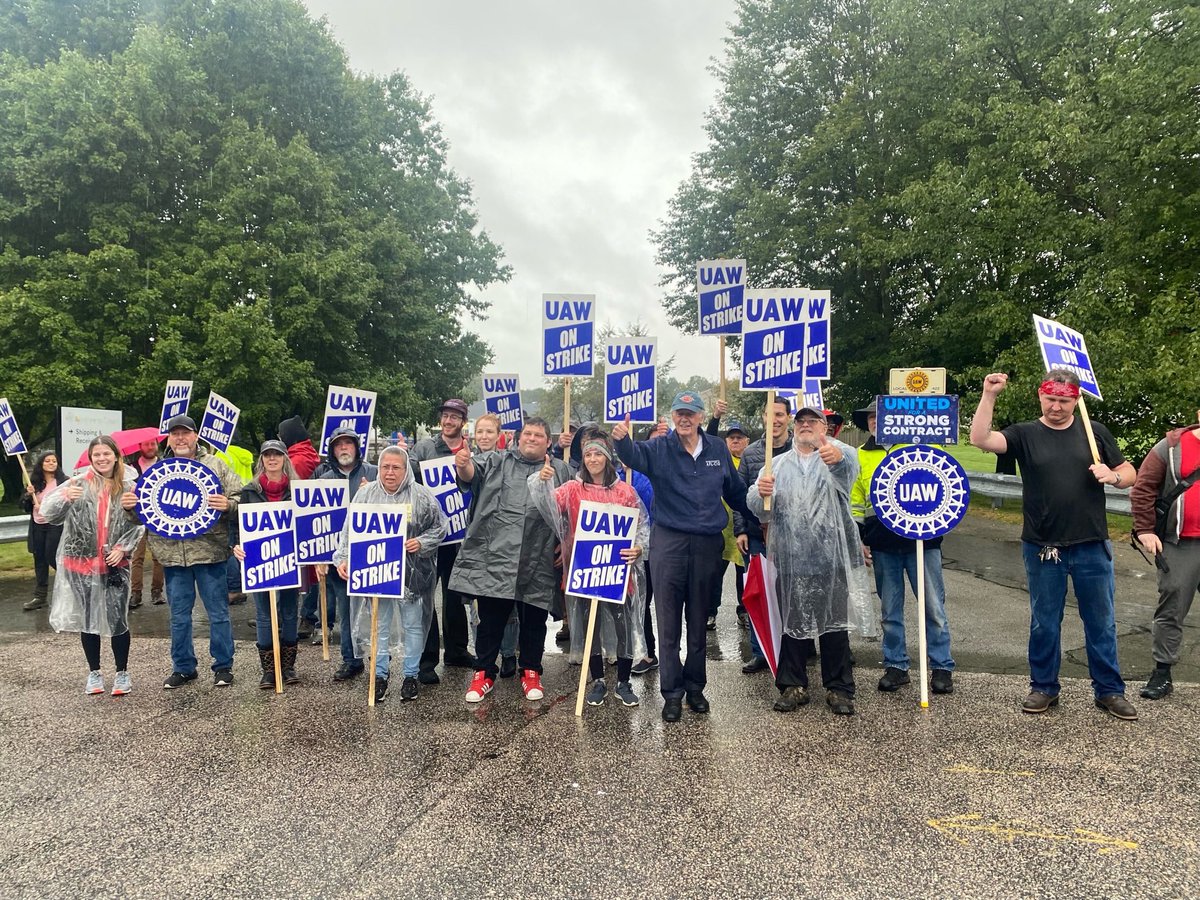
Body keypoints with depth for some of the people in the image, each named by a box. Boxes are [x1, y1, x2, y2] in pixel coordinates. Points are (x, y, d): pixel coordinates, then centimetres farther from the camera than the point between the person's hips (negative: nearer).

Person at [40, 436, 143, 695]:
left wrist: (123, 548, -9)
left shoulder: (128, 487, 0)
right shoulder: (78, 484, -3)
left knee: (118, 620, 1)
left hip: (115, 564, 0)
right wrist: (64, 497, -32)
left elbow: (139, 525, 5)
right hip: (82, 563, 0)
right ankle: (94, 672, 25)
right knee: (88, 619, 10)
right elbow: (48, 512, -12)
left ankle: (122, 672, 16)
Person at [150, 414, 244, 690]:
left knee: (218, 613, 4)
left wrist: (228, 505, -23)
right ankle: (183, 667, 26)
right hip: (172, 554, 3)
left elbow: (241, 500, -2)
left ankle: (223, 666, 17)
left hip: (209, 551, -3)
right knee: (179, 616, 12)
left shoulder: (216, 466, 3)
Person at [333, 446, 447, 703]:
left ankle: (411, 675, 23)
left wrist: (421, 542, -13)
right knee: (379, 625, 11)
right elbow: (350, 531, 2)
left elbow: (439, 528, 2)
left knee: (413, 624, 8)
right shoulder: (366, 494, 0)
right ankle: (380, 674, 25)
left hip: (411, 573, -2)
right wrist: (343, 558, -7)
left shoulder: (422, 496, -5)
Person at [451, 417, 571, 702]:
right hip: (494, 557, 0)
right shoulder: (499, 462, 11)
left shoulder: (560, 471, 11)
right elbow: (474, 476, -6)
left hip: (536, 563, 0)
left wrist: (563, 546, 2)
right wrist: (464, 465, -29)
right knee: (490, 618, 7)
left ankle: (530, 672, 27)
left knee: (533, 620, 10)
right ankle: (484, 673, 21)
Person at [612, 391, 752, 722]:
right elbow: (634, 456, -24)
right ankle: (672, 693, 13)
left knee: (699, 621, 13)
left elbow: (736, 492, 17)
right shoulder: (659, 449, -2)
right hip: (668, 542, -2)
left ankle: (695, 687, 27)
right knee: (669, 622, 3)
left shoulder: (718, 450, 7)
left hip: (707, 544, 2)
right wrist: (621, 439, -45)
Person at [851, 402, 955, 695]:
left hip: (921, 538, -2)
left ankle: (942, 667, 15)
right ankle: (896, 666, 21)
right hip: (882, 544, 2)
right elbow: (855, 502, 13)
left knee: (934, 606, 3)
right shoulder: (860, 456, 10)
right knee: (890, 609, 9)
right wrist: (858, 539, 5)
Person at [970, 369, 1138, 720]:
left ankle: (1109, 691, 24)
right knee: (1044, 623, 11)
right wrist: (989, 396, -24)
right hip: (1043, 549, -1)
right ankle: (1044, 688, 24)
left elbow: (1130, 474, 10)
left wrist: (1112, 476, -12)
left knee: (1101, 622, 11)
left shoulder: (1095, 432, 5)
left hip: (1092, 547, 1)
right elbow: (981, 439, -17)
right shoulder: (1025, 434, -1)